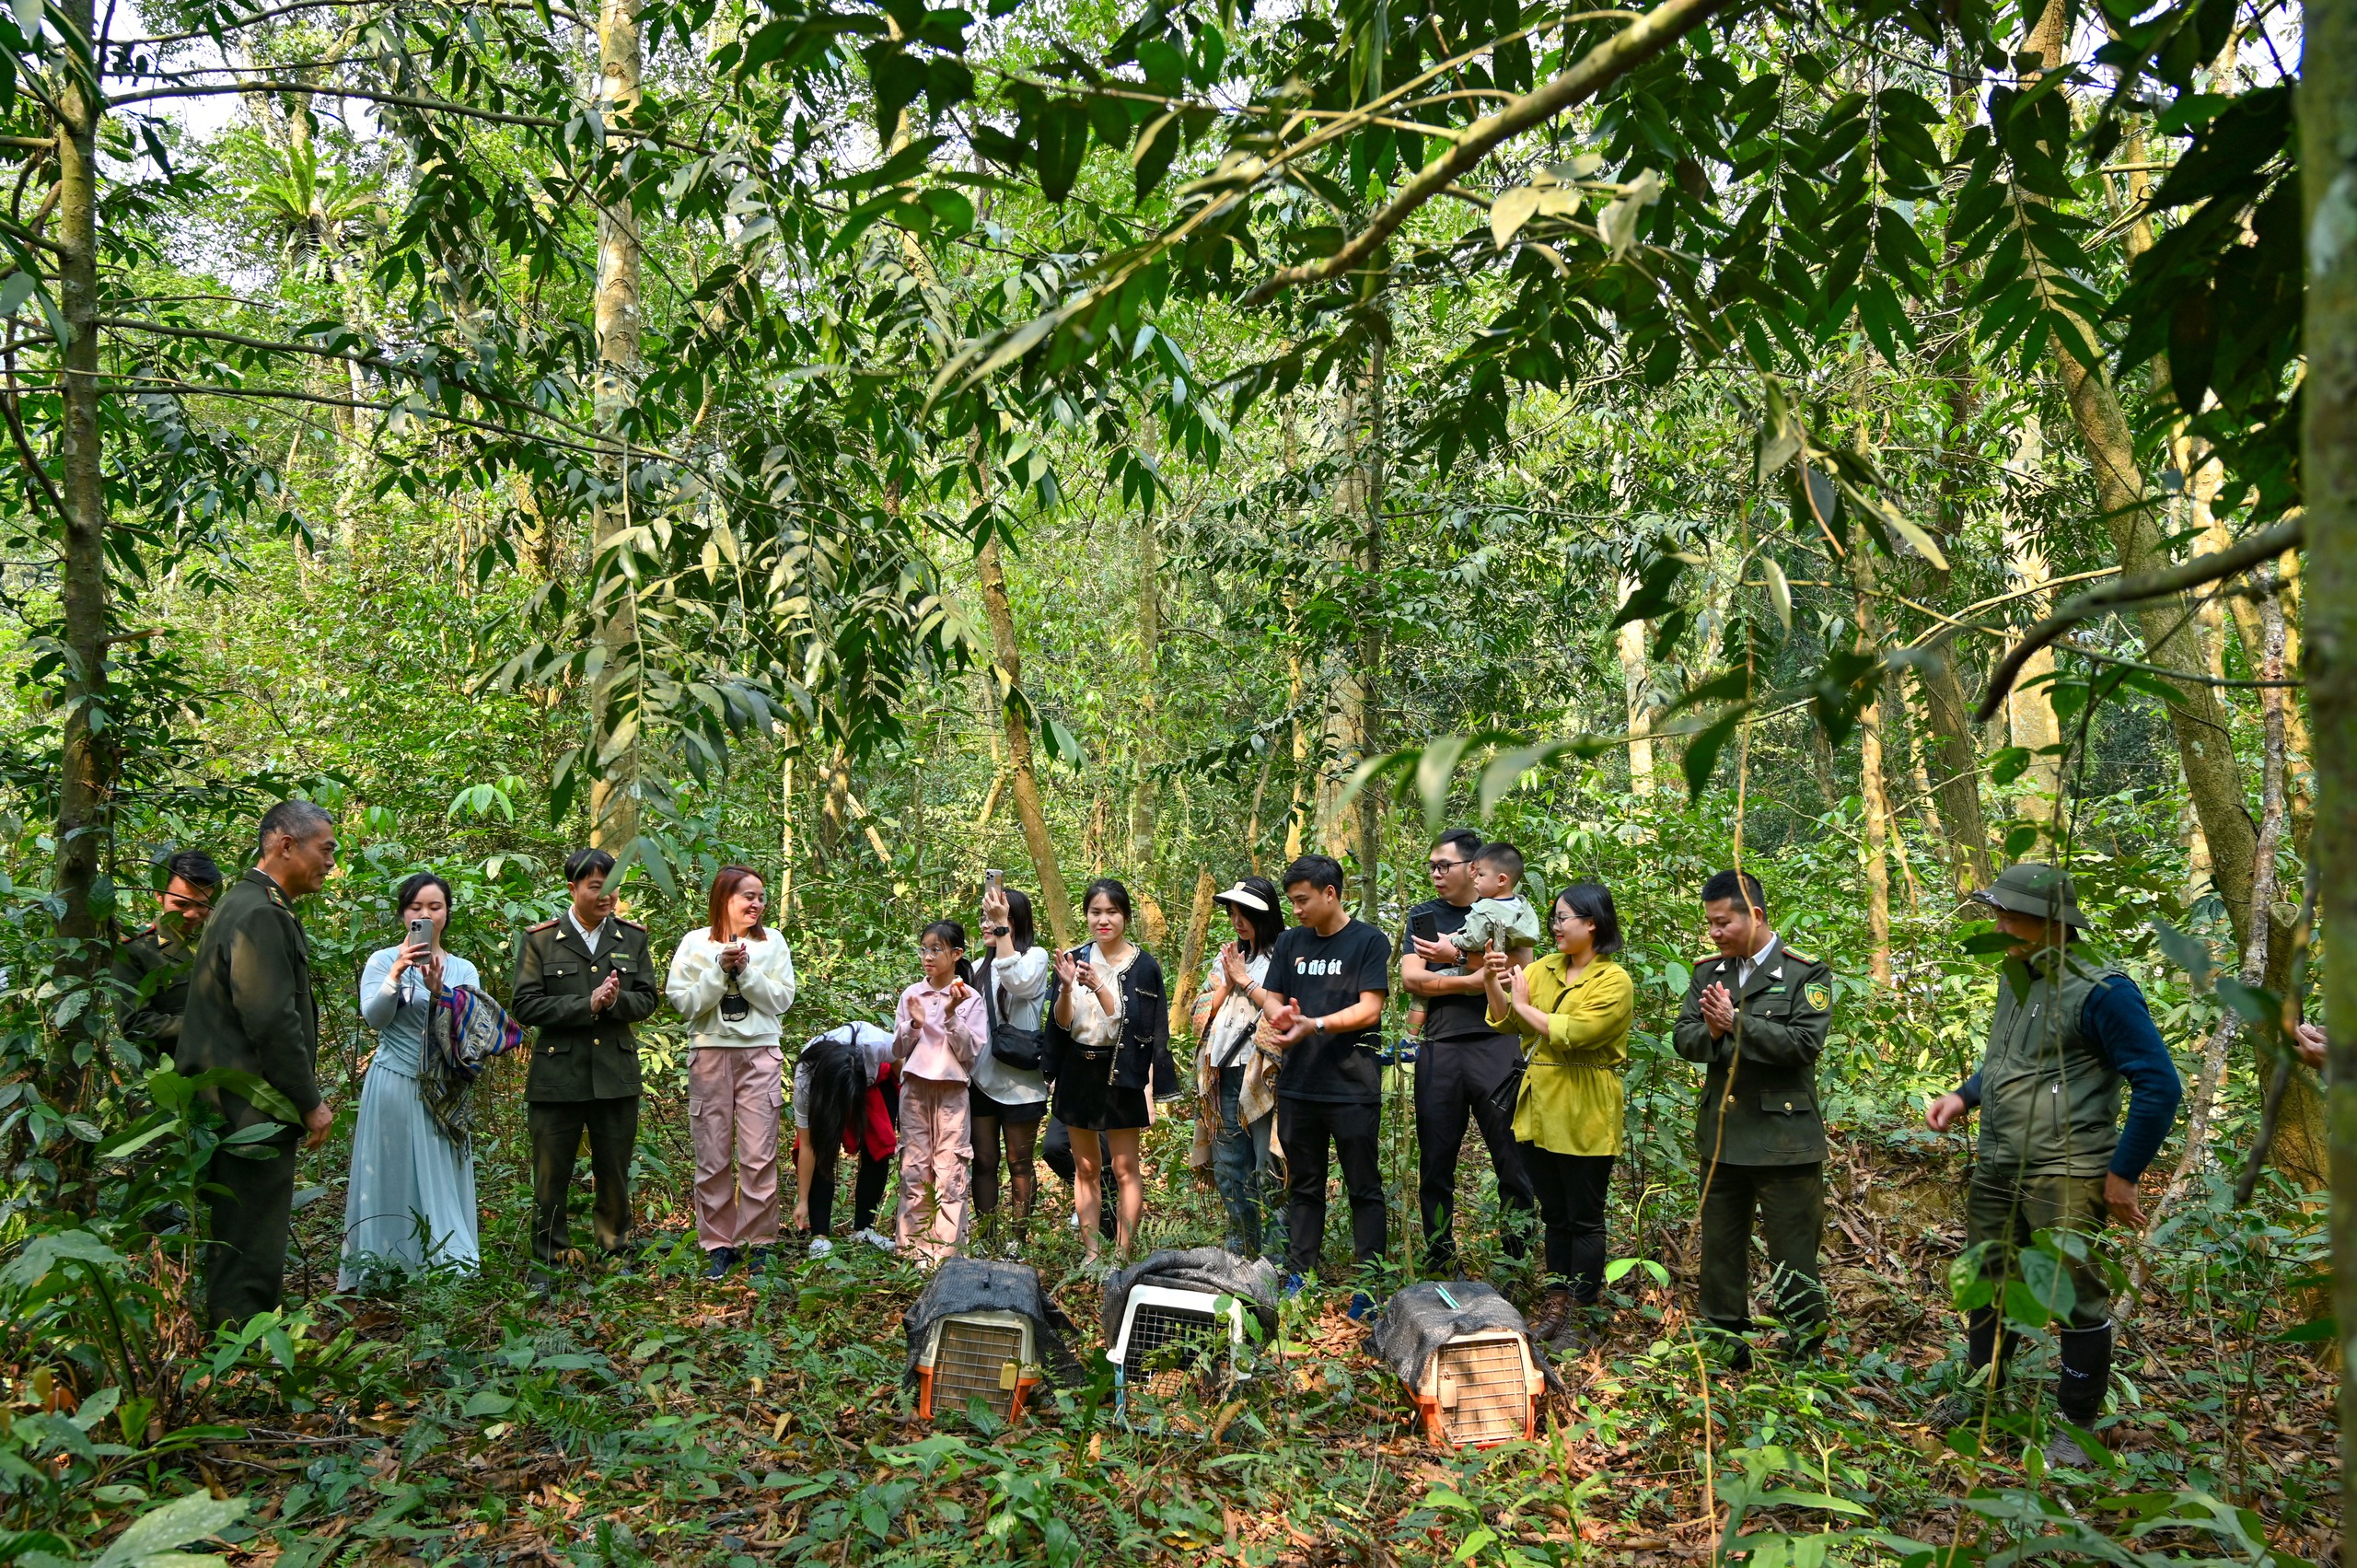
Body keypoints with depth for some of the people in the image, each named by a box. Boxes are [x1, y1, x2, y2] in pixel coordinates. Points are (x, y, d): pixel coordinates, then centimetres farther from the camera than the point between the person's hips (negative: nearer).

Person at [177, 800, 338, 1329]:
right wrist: (310, 1102, -13)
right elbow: (271, 1022, -22)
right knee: (250, 1258, -4)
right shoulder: (260, 914, -17)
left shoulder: (250, 905, 16)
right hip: (254, 1113, -11)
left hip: (242, 1111, 11)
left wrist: (308, 1092, 18)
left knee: (245, 1251, 18)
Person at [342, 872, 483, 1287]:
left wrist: (438, 991, -19)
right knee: (395, 1180, 2)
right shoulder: (383, 960, 2)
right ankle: (383, 1277, 11)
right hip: (394, 1086, -2)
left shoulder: (464, 970, 8)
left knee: (442, 1184, 4)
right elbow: (374, 1017, -12)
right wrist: (397, 973, -25)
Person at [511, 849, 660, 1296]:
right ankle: (547, 1265, 18)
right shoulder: (541, 940, 0)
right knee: (551, 1176, 5)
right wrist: (587, 1005, -15)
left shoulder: (632, 937, 8)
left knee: (615, 1174, 10)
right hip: (557, 1075, -2)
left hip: (616, 1074, 2)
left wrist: (616, 1001, -15)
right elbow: (525, 1006, -6)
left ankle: (616, 1253, 25)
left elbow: (648, 1000, 7)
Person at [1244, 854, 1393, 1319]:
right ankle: (1298, 1278, 21)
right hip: (1297, 1085, 5)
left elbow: (1369, 1009, -12)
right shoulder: (1290, 942, 12)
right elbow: (1271, 999, 10)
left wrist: (1315, 1024, -25)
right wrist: (1280, 1015, -15)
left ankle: (1369, 1287, 9)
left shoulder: (1369, 942, -5)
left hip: (1353, 1086, -5)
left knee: (1364, 1188, 3)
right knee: (1303, 1185, 13)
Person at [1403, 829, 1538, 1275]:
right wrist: (1473, 979, -11)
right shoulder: (1423, 916, 11)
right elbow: (1410, 978, -2)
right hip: (1438, 1050, 2)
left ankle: (1519, 1263, 11)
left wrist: (1455, 956, -9)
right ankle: (1438, 1264, 18)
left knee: (1513, 1155, -1)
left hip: (1495, 1047, -2)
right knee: (1435, 1161, 8)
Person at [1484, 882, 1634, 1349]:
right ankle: (1557, 1301, 26)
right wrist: (1493, 984, -14)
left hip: (1584, 1116, -6)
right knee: (1554, 1215, 16)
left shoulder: (1614, 981, -12)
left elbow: (1573, 1033, -23)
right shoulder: (1544, 968, 9)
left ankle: (1582, 1314, 14)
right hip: (1540, 1107, 6)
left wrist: (1525, 1005, -12)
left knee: (1584, 1219, 5)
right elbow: (1507, 1021, 3)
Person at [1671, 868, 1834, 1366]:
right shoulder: (1707, 971, 9)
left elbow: (1805, 1042, -18)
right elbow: (1684, 1037, 3)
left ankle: (1807, 1355, 15)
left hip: (1784, 1135, -5)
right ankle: (1725, 1345, 28)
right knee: (1720, 1248, 15)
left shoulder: (1806, 973, -6)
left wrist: (1736, 1021, -21)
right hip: (1721, 1135, 5)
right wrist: (1711, 1033, -18)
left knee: (1793, 1254, 2)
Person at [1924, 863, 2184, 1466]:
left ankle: (2078, 1425, 20)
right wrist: (1964, 1097, 8)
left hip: (2063, 1175, -8)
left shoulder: (2101, 992, -16)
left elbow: (2159, 1086, -15)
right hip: (1996, 1168, 8)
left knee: (2076, 1296, 3)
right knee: (1987, 1283, 17)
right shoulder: (2016, 978, 10)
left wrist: (2123, 1175, -12)